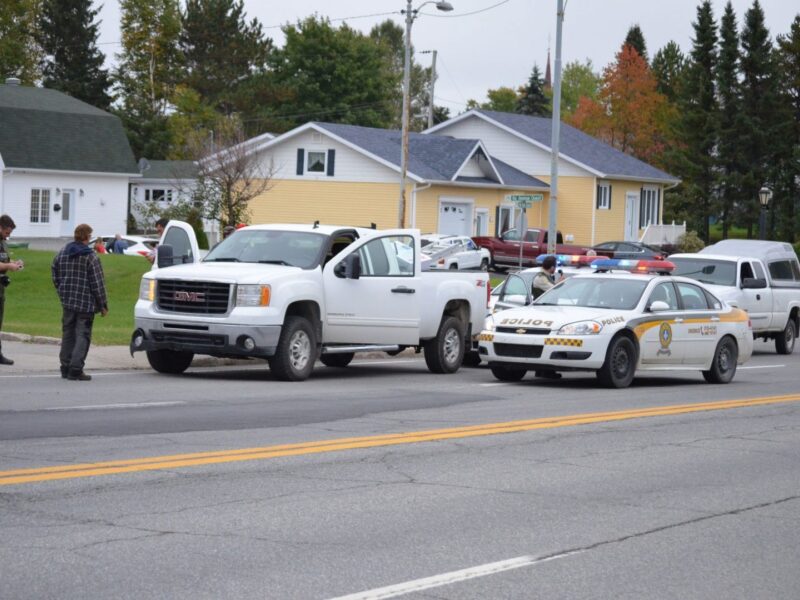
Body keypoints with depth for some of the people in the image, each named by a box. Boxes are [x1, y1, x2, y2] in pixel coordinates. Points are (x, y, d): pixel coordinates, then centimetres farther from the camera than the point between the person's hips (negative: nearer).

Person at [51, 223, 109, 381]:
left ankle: (65, 368, 16)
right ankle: (75, 370, -8)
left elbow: (55, 276, 12)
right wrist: (103, 305, -5)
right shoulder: (90, 257, -11)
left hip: (67, 302, 6)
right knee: (82, 336, -2)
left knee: (68, 334, 14)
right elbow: (97, 283, -11)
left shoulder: (62, 253, 8)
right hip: (86, 303, -6)